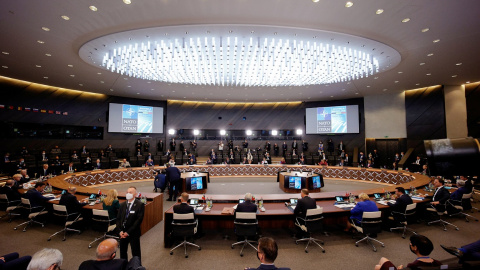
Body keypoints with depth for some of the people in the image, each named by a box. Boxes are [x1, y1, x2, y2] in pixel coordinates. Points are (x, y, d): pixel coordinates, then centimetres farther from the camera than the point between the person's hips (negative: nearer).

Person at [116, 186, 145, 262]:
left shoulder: (140, 205, -12)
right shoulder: (123, 205, 6)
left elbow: (139, 220, -16)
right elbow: (118, 218, 6)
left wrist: (128, 232, -16)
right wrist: (120, 231, -7)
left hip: (133, 233, -5)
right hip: (122, 233, 5)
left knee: (136, 253, 7)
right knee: (122, 252, 18)